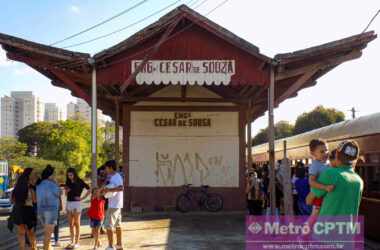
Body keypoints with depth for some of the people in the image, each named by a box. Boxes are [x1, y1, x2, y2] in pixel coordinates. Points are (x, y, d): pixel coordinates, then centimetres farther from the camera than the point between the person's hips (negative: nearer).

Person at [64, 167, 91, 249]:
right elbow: (66, 194, 17)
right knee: (70, 224, 9)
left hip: (76, 203, -6)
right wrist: (66, 191, -4)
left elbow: (89, 189, -12)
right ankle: (72, 242, 16)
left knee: (76, 224, 1)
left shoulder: (79, 182, -7)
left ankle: (77, 243, 6)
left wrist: (82, 198, -11)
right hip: (68, 203, 6)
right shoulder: (68, 182, 10)